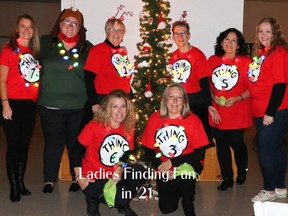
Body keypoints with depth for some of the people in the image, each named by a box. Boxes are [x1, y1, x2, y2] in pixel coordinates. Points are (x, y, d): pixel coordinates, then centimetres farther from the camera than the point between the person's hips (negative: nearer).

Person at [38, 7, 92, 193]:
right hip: (50, 105, 0)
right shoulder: (46, 43, 4)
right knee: (53, 142, 8)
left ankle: (77, 177, 27)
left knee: (76, 142, 11)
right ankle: (50, 179, 23)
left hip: (79, 106, 1)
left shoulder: (87, 48, 6)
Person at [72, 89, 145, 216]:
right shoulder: (94, 126, -17)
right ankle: (93, 199, 9)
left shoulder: (128, 129, -3)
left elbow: (125, 154, 8)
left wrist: (119, 170, -13)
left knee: (140, 172, -19)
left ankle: (122, 203, 7)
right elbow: (77, 151, -9)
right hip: (93, 178, -5)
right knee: (120, 198, -24)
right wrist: (80, 177, -13)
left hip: (115, 174, 5)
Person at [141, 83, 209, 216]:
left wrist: (172, 162, -18)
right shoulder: (155, 119, -9)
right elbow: (149, 150, -2)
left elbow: (200, 153, -15)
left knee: (185, 171, -36)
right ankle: (177, 187, 34)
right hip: (164, 168, 2)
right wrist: (160, 167, -17)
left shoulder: (193, 120, -15)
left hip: (187, 165, -2)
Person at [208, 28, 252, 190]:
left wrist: (238, 98, -18)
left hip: (238, 112, -3)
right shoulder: (212, 60, 4)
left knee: (236, 143, 5)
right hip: (218, 112, 3)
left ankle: (242, 171, 36)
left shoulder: (245, 62, -6)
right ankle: (227, 178, 23)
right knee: (221, 144, 7)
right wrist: (213, 97, -5)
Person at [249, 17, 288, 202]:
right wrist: (264, 112, 11)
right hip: (262, 111, 8)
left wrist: (270, 113, -19)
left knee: (266, 149, -4)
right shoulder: (261, 52, 12)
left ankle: (269, 190, 12)